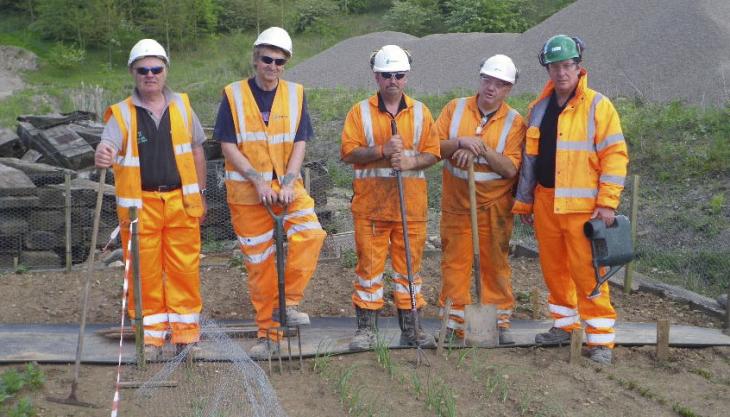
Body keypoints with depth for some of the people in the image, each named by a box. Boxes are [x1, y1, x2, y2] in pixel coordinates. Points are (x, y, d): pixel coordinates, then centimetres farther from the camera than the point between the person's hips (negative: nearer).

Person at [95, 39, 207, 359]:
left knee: (185, 269, 4)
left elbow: (196, 151, 14)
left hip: (181, 201, 2)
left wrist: (200, 194, 14)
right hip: (140, 204, -1)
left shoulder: (182, 105, 6)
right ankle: (151, 335, 15)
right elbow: (107, 149, -17)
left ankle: (185, 331, 16)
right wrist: (103, 157, -41)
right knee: (144, 271, 3)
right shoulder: (122, 114, -2)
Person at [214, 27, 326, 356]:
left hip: (287, 187, 2)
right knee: (259, 263, 3)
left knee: (310, 234, -24)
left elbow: (300, 143, 1)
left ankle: (288, 302, -7)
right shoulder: (233, 95, -2)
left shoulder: (295, 95, 5)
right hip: (247, 192, -1)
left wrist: (287, 183, -14)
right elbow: (228, 146, -6)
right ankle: (268, 334, 15)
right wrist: (258, 181, -16)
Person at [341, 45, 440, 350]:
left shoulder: (420, 112, 10)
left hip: (411, 203, 2)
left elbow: (432, 153, 6)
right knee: (369, 264, 1)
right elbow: (348, 153, -5)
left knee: (409, 264, 7)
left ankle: (410, 327, 16)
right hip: (370, 202, -2)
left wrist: (410, 162, -13)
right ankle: (366, 328, 10)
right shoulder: (360, 112, 3)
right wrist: (382, 150, -18)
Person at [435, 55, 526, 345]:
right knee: (454, 261, 3)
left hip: (494, 206, -1)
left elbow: (510, 169, -10)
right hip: (456, 203, 1)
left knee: (495, 262, 4)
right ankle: (454, 322, 12)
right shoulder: (455, 108, 3)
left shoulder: (514, 122, -2)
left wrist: (482, 149, -21)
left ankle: (499, 321, 14)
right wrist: (460, 142, -20)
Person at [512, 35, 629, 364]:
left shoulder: (597, 106, -6)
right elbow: (530, 157, 18)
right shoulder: (539, 108, 12)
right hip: (545, 203, 6)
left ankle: (601, 339, 1)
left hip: (582, 206, -6)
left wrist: (607, 202, -15)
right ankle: (565, 325, 29)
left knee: (587, 272, -6)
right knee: (554, 269, 13)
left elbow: (615, 155, -9)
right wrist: (523, 201, 18)